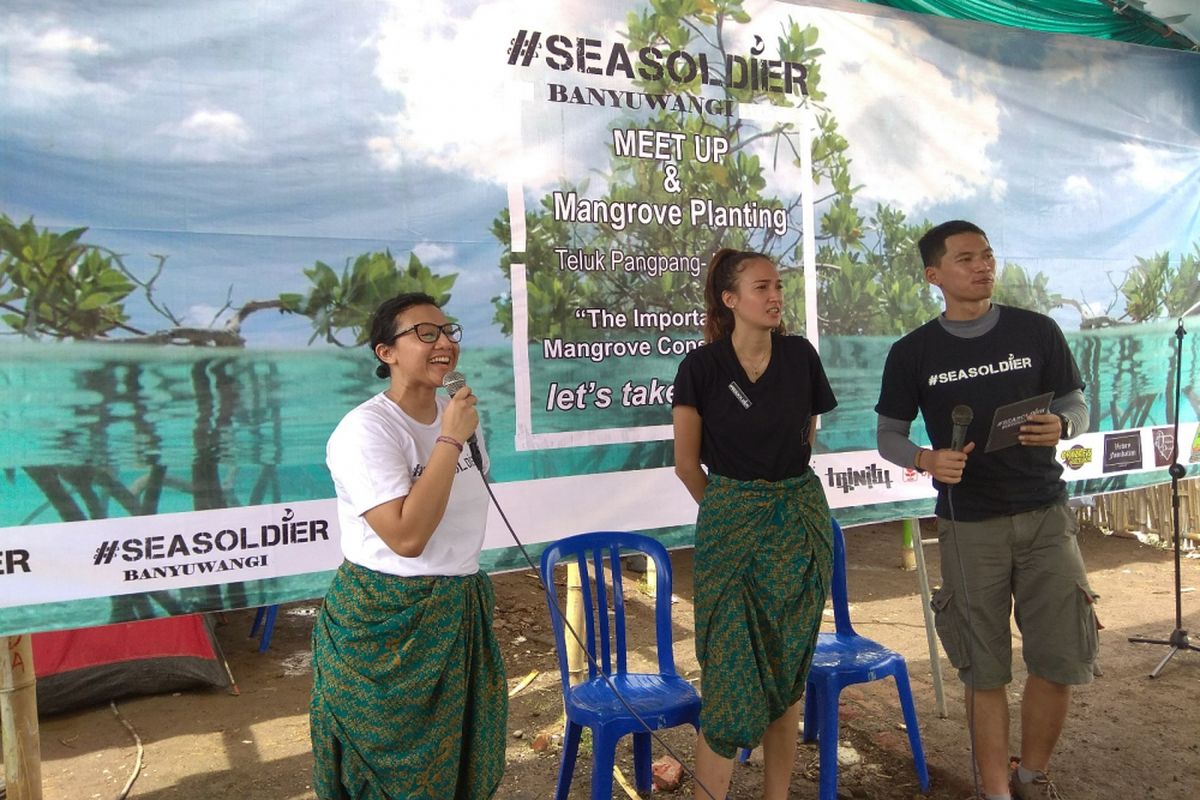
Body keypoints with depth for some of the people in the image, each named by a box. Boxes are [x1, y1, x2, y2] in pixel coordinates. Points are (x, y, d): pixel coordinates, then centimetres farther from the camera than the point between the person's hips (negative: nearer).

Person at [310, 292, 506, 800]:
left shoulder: (456, 411, 2)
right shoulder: (366, 429, -22)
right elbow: (407, 536, -31)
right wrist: (450, 440, -28)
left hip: (459, 611, 7)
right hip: (387, 624, -7)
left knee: (461, 754, 21)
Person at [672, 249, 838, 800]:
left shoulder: (800, 355, 0)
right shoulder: (702, 366, -9)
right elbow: (687, 463, -2)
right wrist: (730, 508, 8)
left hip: (801, 521, 3)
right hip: (730, 528, -3)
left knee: (789, 673, 10)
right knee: (732, 678, -3)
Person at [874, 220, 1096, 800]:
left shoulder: (1037, 331, 1)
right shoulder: (913, 353, -1)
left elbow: (1076, 403, 8)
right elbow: (888, 434, 5)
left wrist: (1061, 425, -16)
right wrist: (927, 459, -16)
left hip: (1045, 513, 1)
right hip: (969, 526, -1)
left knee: (1061, 658, 4)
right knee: (985, 670, 7)